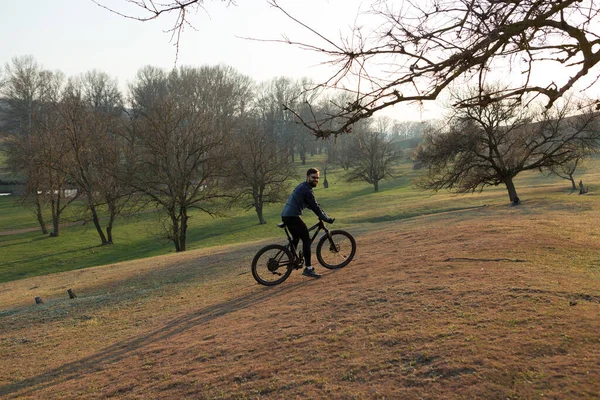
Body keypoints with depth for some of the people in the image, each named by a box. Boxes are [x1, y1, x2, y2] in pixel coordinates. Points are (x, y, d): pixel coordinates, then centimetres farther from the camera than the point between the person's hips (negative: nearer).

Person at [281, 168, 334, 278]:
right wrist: (327, 219, -9)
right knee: (306, 239, -8)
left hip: (286, 216, 11)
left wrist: (322, 215, 25)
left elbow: (311, 205, 28)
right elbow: (315, 207, -15)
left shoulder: (302, 187, 19)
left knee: (296, 238, 28)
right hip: (292, 216, -11)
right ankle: (308, 268, -9)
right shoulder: (306, 189, -13)